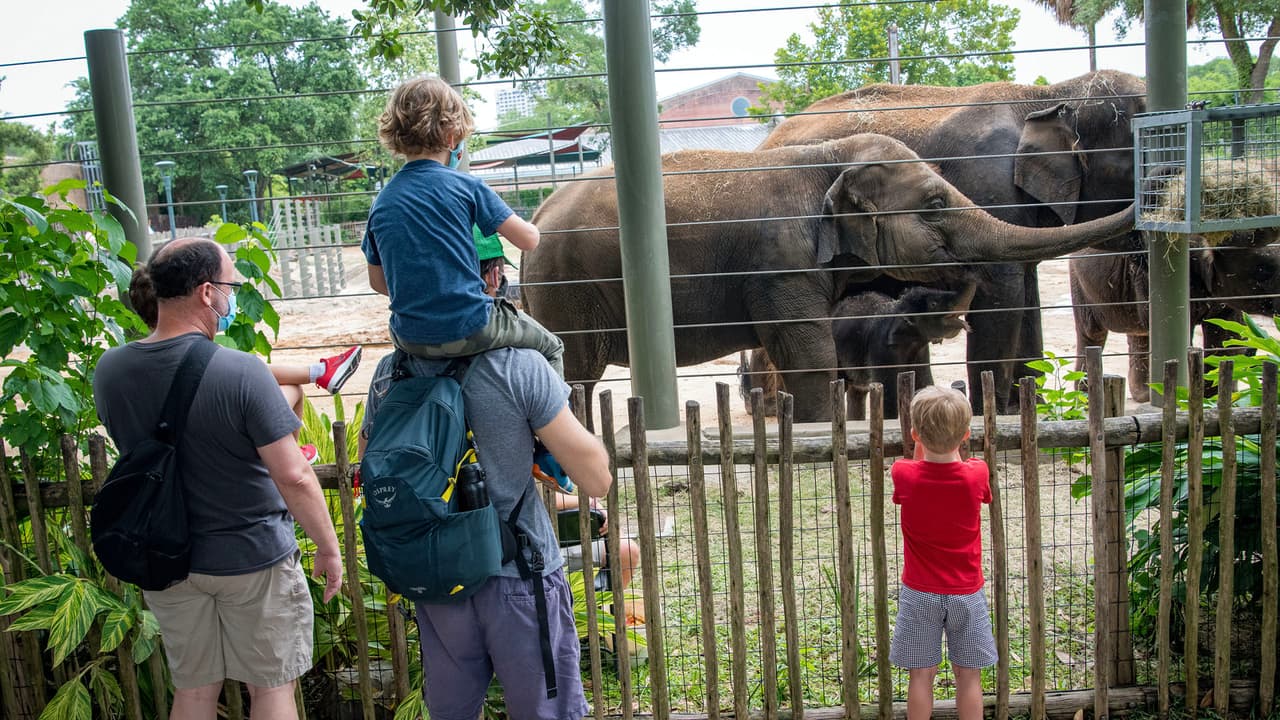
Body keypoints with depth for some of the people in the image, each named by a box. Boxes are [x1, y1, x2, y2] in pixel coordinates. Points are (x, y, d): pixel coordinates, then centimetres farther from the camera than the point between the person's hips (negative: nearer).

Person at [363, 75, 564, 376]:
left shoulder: (382, 202, 4)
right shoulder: (465, 186, -9)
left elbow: (377, 281, 10)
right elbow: (528, 239, -7)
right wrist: (523, 224, 16)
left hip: (410, 339, 5)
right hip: (469, 331, -5)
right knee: (551, 348, 19)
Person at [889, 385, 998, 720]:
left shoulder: (904, 475, -15)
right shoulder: (977, 474, -14)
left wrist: (920, 445, 10)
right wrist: (952, 445, 17)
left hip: (920, 593, -1)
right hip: (966, 592, 1)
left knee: (921, 674, 8)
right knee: (968, 675, 11)